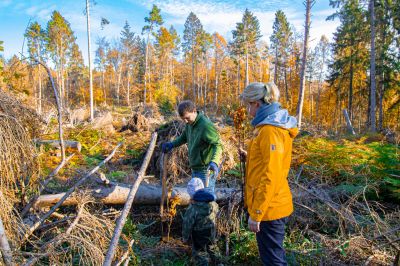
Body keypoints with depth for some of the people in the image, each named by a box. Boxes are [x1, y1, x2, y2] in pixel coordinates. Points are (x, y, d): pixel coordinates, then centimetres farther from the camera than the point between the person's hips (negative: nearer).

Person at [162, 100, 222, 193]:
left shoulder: (206, 125, -21)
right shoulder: (189, 124, 6)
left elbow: (218, 145, -24)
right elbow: (184, 137, 24)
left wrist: (214, 162, -40)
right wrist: (172, 144, 8)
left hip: (205, 171, -9)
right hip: (195, 170, 9)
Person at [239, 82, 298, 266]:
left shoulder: (270, 131, -21)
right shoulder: (271, 125, 10)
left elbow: (270, 177, -24)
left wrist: (256, 213, -20)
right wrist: (249, 157, 7)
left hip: (269, 208, -10)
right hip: (271, 206, 10)